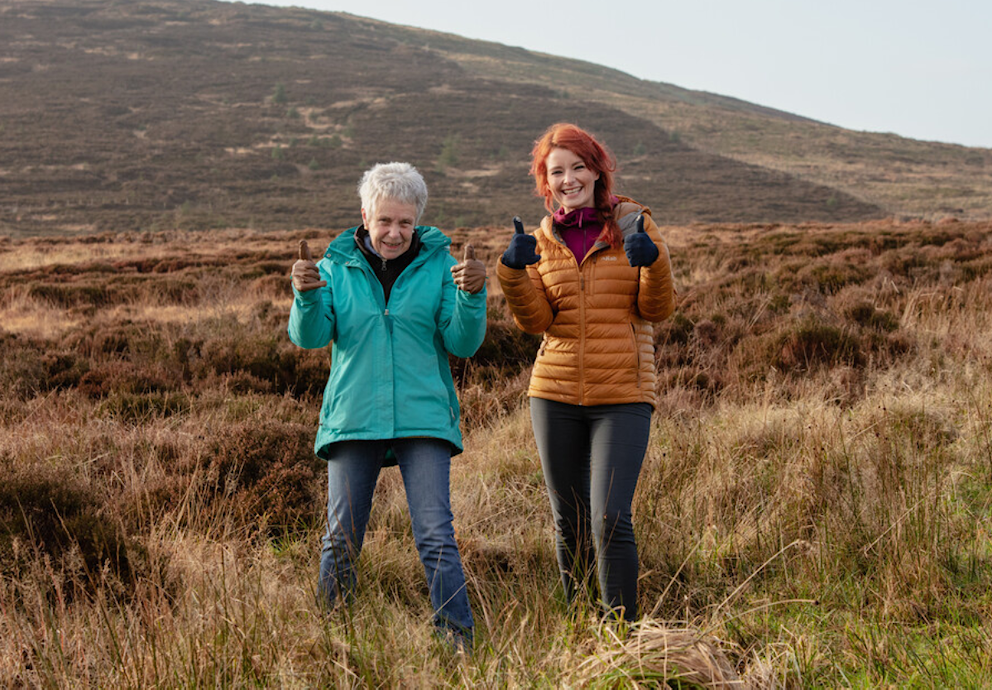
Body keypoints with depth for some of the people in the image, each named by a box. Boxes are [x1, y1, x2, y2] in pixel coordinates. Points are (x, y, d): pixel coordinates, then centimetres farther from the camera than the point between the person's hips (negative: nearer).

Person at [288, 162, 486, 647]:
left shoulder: (438, 265, 4)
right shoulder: (337, 267, 6)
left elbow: (462, 343, -2)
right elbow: (309, 336, -3)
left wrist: (472, 296, -20)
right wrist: (306, 295, -23)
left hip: (422, 419, -1)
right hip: (353, 419, 1)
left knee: (435, 536, -8)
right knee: (342, 538, 5)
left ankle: (458, 639, -3)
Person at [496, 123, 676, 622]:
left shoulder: (632, 225, 2)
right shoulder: (542, 240, 9)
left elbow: (658, 309, -3)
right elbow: (534, 321, -1)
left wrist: (654, 260, -20)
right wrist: (513, 273, -16)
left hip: (622, 398, -3)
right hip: (555, 395, 3)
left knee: (611, 519, -14)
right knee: (569, 524, 10)